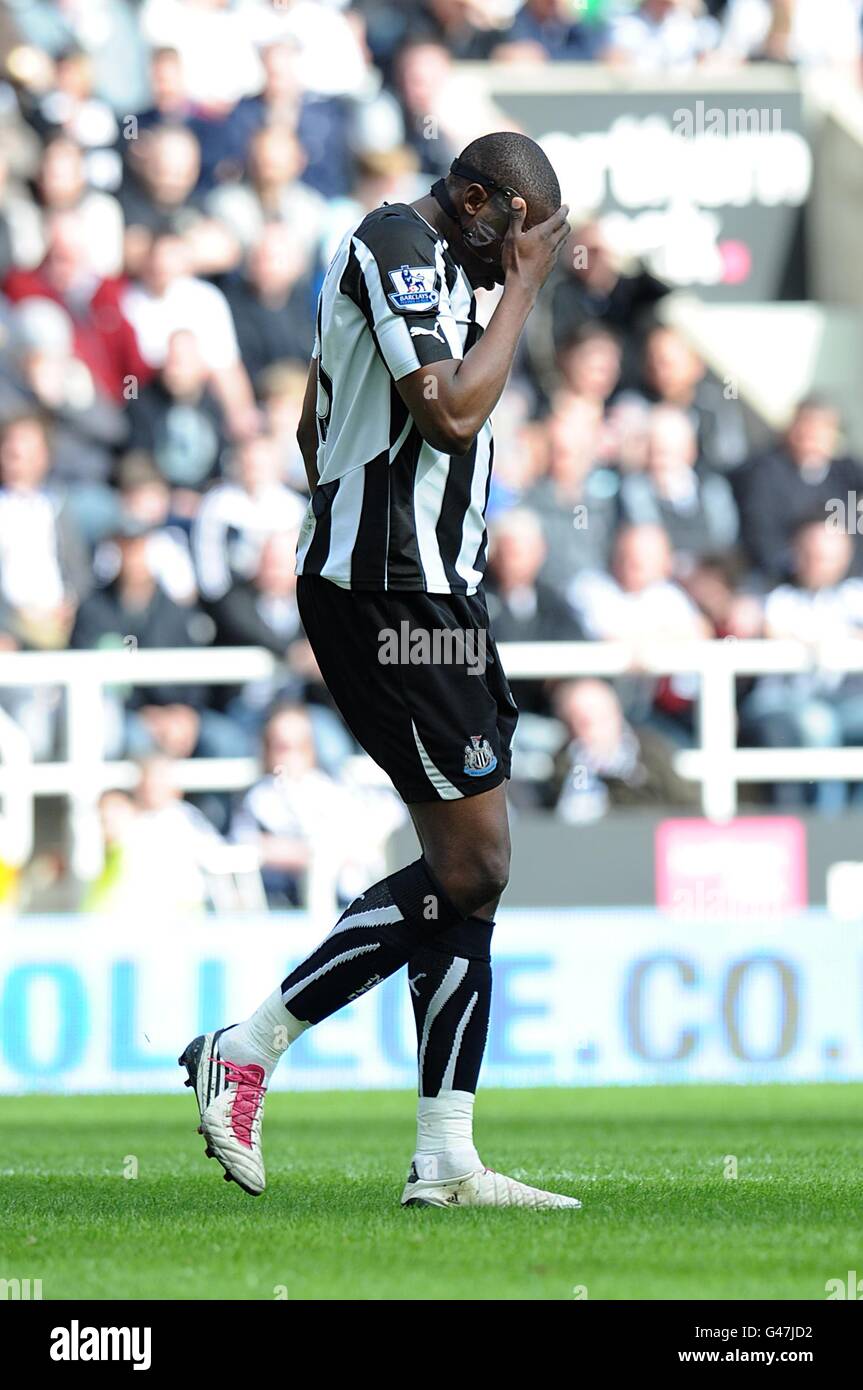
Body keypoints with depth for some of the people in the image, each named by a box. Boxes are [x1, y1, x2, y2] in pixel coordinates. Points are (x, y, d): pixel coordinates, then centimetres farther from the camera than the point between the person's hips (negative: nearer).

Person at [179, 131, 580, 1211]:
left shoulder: (421, 260, 20)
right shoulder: (396, 244, -12)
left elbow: (316, 424, 28)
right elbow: (451, 411, -22)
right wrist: (521, 288, -11)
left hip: (421, 585, 11)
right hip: (391, 592, -11)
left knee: (466, 867, 7)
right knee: (470, 868, -10)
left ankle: (445, 1162, 6)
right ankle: (246, 1053, -4)